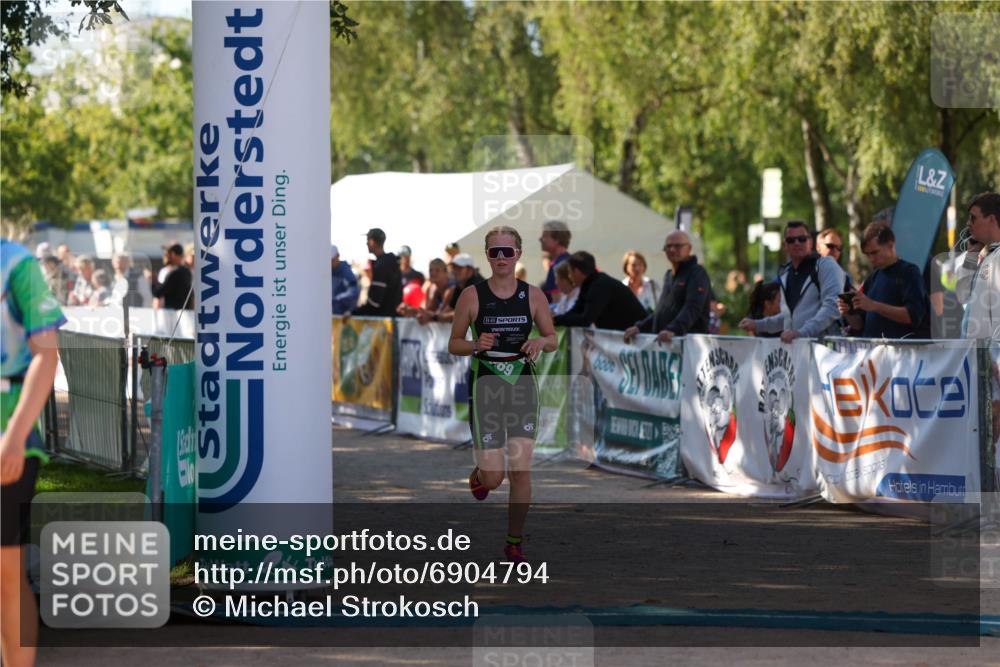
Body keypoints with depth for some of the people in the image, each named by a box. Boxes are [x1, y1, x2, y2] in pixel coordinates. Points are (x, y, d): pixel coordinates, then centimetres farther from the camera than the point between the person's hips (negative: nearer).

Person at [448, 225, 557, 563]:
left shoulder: (533, 295, 1)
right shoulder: (472, 296, -5)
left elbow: (553, 340, 10)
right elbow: (453, 345, 2)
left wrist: (541, 342, -13)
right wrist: (476, 345, -18)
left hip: (523, 387, 2)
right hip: (485, 389, -2)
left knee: (521, 471, -3)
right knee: (493, 478, -4)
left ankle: (514, 542, 12)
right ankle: (479, 475, 35)